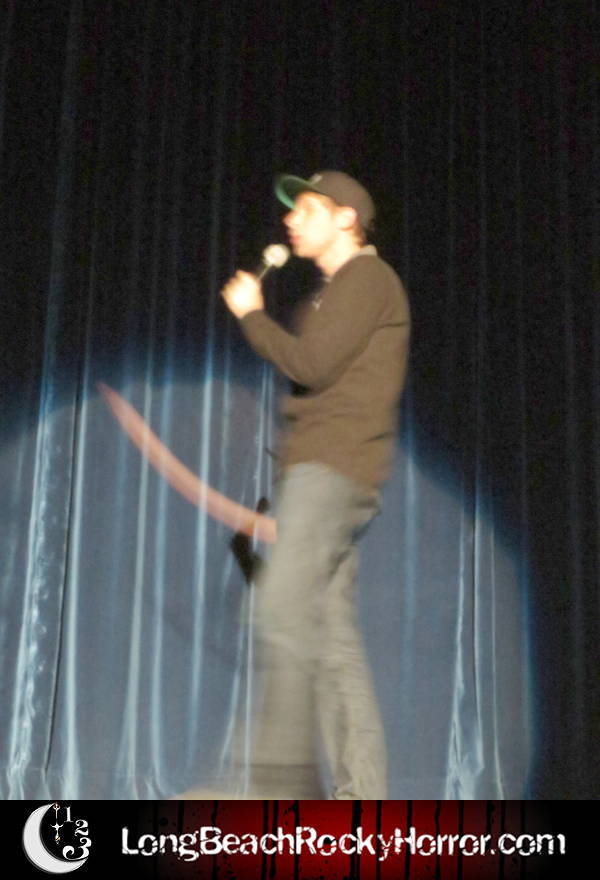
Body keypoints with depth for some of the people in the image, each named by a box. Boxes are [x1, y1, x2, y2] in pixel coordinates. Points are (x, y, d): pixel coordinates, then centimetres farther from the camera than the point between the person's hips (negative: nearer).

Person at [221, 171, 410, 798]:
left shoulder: (367, 277, -1)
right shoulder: (334, 291, 28)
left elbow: (312, 365, -13)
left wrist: (251, 313, 1)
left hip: (334, 470, -9)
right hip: (315, 471, 9)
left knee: (284, 615, -19)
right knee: (330, 637, 3)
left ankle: (282, 782, -21)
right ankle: (360, 791, 2)